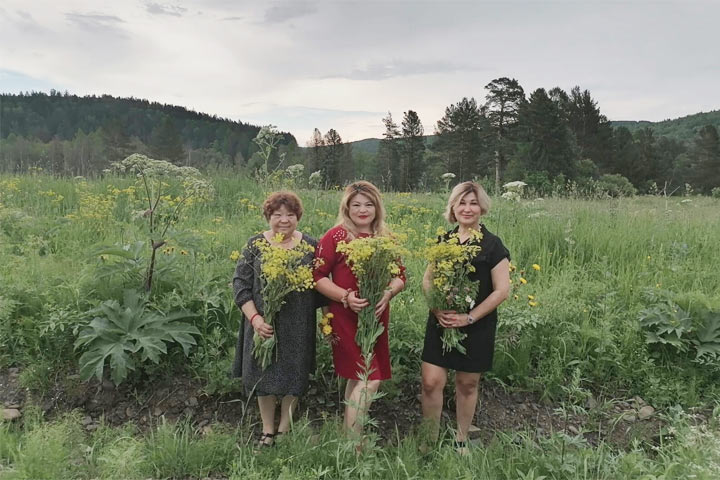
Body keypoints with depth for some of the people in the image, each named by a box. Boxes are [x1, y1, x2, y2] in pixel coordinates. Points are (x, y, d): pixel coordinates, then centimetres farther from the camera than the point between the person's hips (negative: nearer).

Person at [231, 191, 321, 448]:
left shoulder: (310, 245, 2)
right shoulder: (255, 244, -1)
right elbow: (240, 283, -2)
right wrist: (254, 318, -13)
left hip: (298, 327, 0)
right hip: (264, 324, 0)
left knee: (294, 376, 9)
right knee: (264, 376, 9)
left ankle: (284, 429, 30)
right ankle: (267, 430, 29)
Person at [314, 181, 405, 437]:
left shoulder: (386, 238, 9)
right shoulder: (336, 236, -6)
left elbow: (400, 276, 10)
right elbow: (318, 276, -7)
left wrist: (388, 294, -11)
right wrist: (345, 296, -20)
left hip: (377, 317, 6)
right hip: (346, 317, -6)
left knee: (357, 378, 15)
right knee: (369, 379, -11)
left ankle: (348, 432, 29)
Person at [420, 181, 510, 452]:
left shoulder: (492, 245, -6)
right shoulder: (443, 240, 6)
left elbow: (502, 290, -10)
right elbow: (427, 280, 9)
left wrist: (469, 317, -16)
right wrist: (436, 308, -9)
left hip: (476, 327, -3)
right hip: (441, 323, 3)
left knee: (467, 384, 10)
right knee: (431, 382, -1)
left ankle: (461, 441, 31)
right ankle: (430, 439, 20)